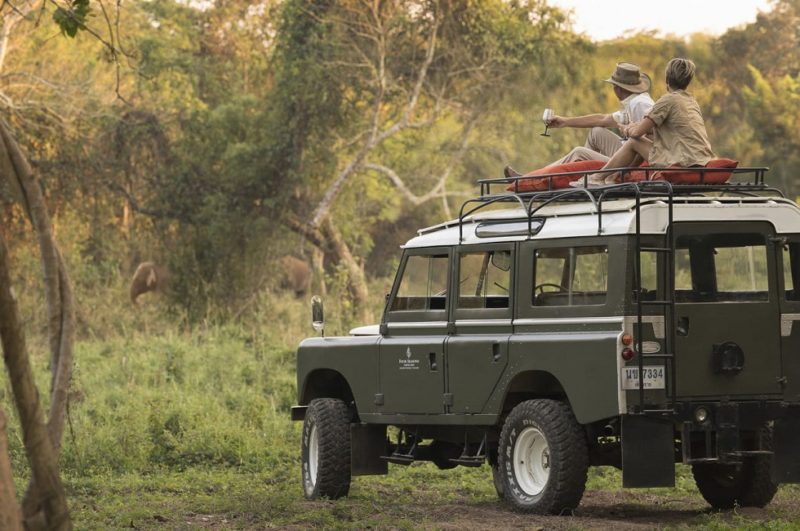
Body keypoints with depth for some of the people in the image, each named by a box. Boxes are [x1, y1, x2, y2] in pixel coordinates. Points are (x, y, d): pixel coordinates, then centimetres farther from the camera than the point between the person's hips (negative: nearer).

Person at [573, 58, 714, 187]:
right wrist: (632, 127, 24)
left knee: (634, 142, 5)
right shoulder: (691, 100, 19)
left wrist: (629, 130, 16)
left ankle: (596, 178, 16)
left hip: (685, 164, -8)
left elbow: (638, 132, -6)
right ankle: (614, 177, 28)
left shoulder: (668, 100, -8)